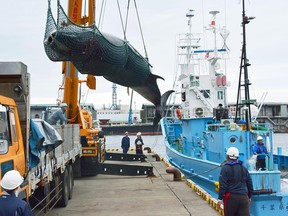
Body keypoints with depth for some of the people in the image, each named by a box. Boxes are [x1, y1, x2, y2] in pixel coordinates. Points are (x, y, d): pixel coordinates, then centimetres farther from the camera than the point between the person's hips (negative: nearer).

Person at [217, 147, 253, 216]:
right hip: (244, 197, 4)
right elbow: (250, 184, 16)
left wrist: (220, 198, -9)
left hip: (231, 197, -3)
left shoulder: (225, 168, -4)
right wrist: (249, 196, 27)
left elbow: (222, 185, -11)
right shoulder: (243, 168, 12)